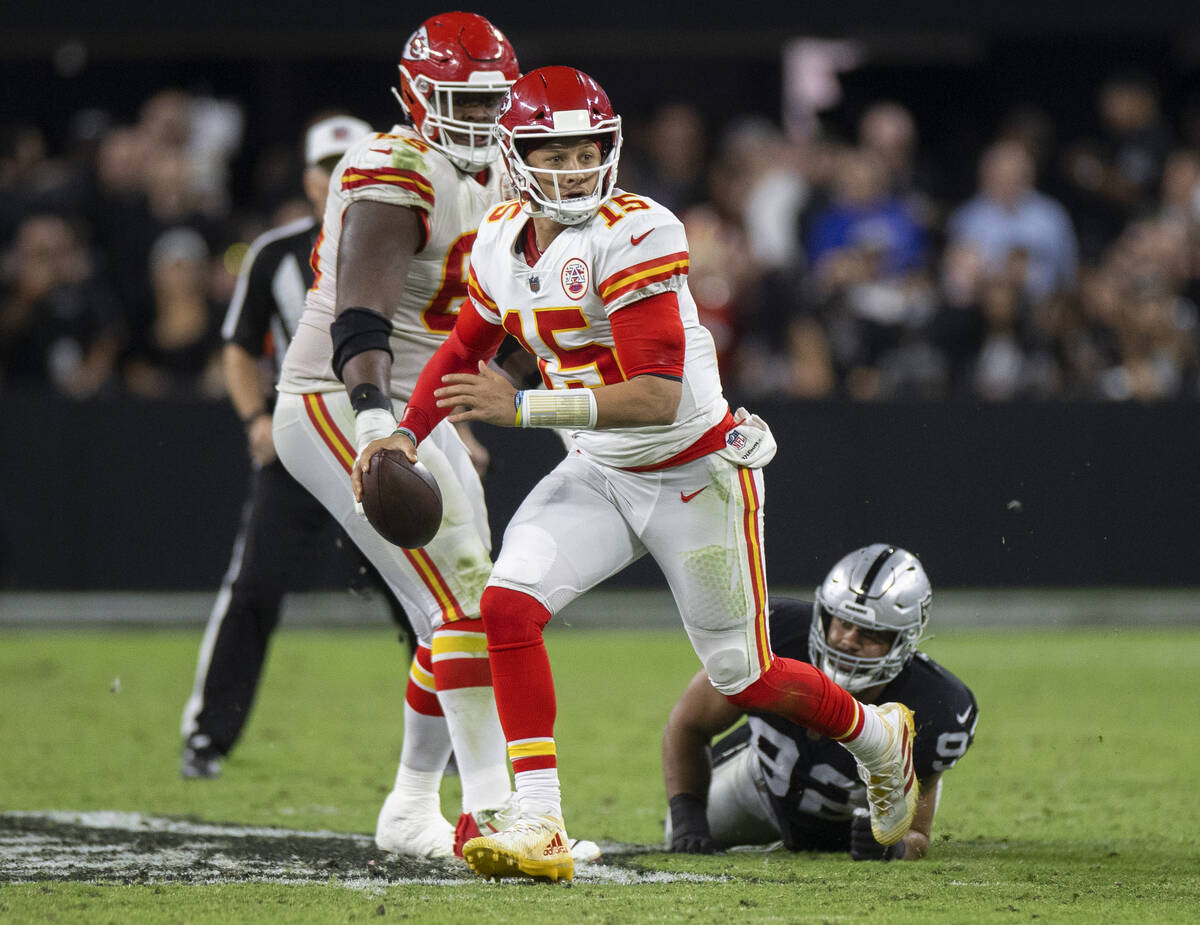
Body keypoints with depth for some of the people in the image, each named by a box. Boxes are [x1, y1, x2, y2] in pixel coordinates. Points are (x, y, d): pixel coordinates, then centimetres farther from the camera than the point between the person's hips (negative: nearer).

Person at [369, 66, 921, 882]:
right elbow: (468, 347, 20)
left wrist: (525, 407, -34)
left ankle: (880, 737, 39)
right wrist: (410, 432, 6)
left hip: (697, 474, -6)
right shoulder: (503, 240, -1)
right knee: (508, 606, -17)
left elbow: (658, 395, -30)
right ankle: (539, 828, -15)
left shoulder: (634, 234, -25)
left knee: (743, 678, 7)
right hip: (601, 476, 6)